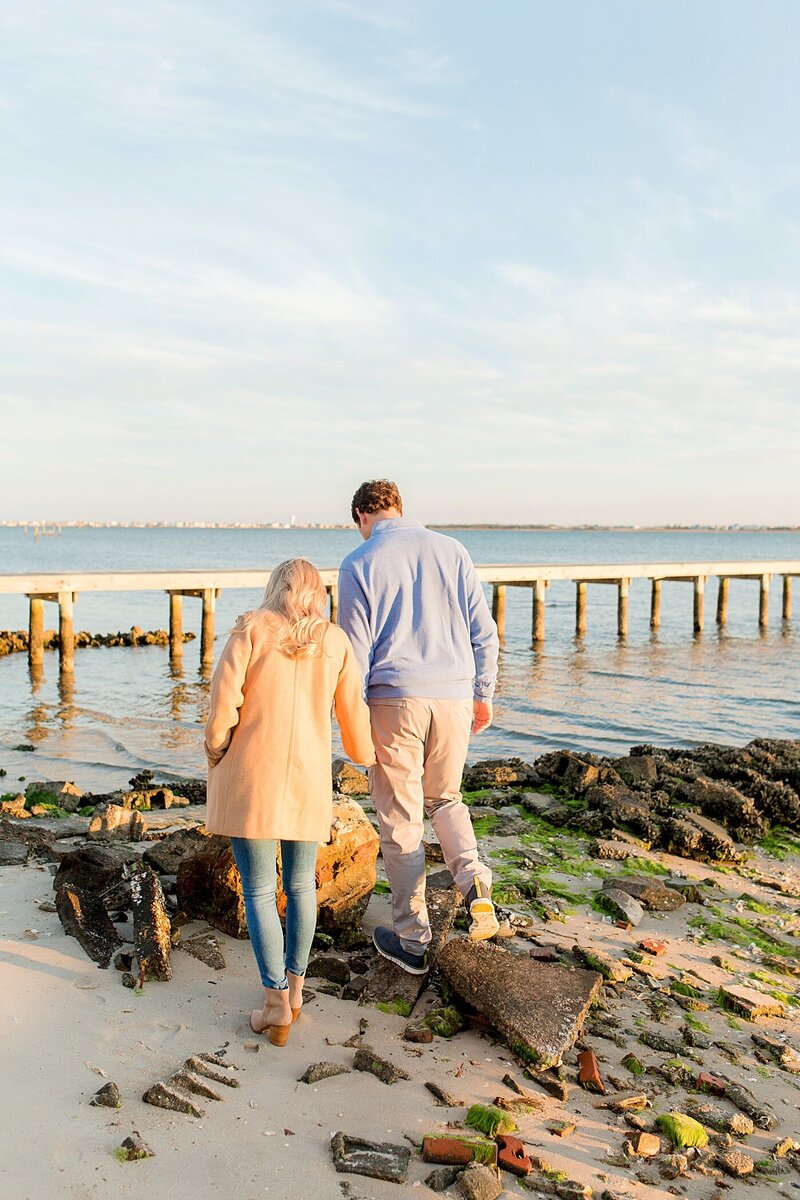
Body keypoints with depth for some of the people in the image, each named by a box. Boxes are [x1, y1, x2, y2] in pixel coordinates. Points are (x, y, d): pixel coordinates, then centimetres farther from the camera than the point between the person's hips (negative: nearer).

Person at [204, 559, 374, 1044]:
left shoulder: (251, 630, -3)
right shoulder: (336, 641, 4)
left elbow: (224, 699, -12)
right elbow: (353, 715, 9)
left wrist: (215, 753, 5)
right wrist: (365, 754, 28)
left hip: (251, 778, -2)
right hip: (309, 780, 3)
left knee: (259, 891, 7)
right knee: (301, 885, 18)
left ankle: (277, 1005, 9)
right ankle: (294, 989, 30)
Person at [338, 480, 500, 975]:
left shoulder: (359, 564, -3)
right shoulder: (451, 549, 6)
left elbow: (356, 650, -5)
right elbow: (483, 629, 5)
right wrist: (483, 693, 14)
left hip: (394, 698, -3)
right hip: (454, 697, 4)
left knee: (400, 819, 9)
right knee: (445, 798, 24)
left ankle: (413, 939, 17)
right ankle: (475, 883, 0)